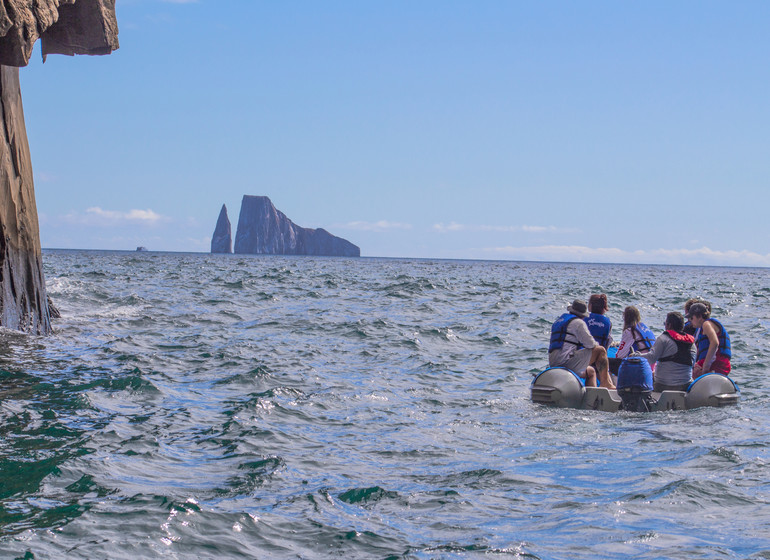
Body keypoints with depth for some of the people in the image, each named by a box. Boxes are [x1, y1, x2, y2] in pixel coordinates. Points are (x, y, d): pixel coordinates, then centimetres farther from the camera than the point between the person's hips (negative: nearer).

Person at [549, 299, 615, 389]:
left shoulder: (558, 321, 24)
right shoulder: (578, 322, -4)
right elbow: (590, 343, -11)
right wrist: (597, 345, 13)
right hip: (567, 360, -10)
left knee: (591, 371, 29)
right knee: (600, 350, -4)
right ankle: (605, 383, -4)